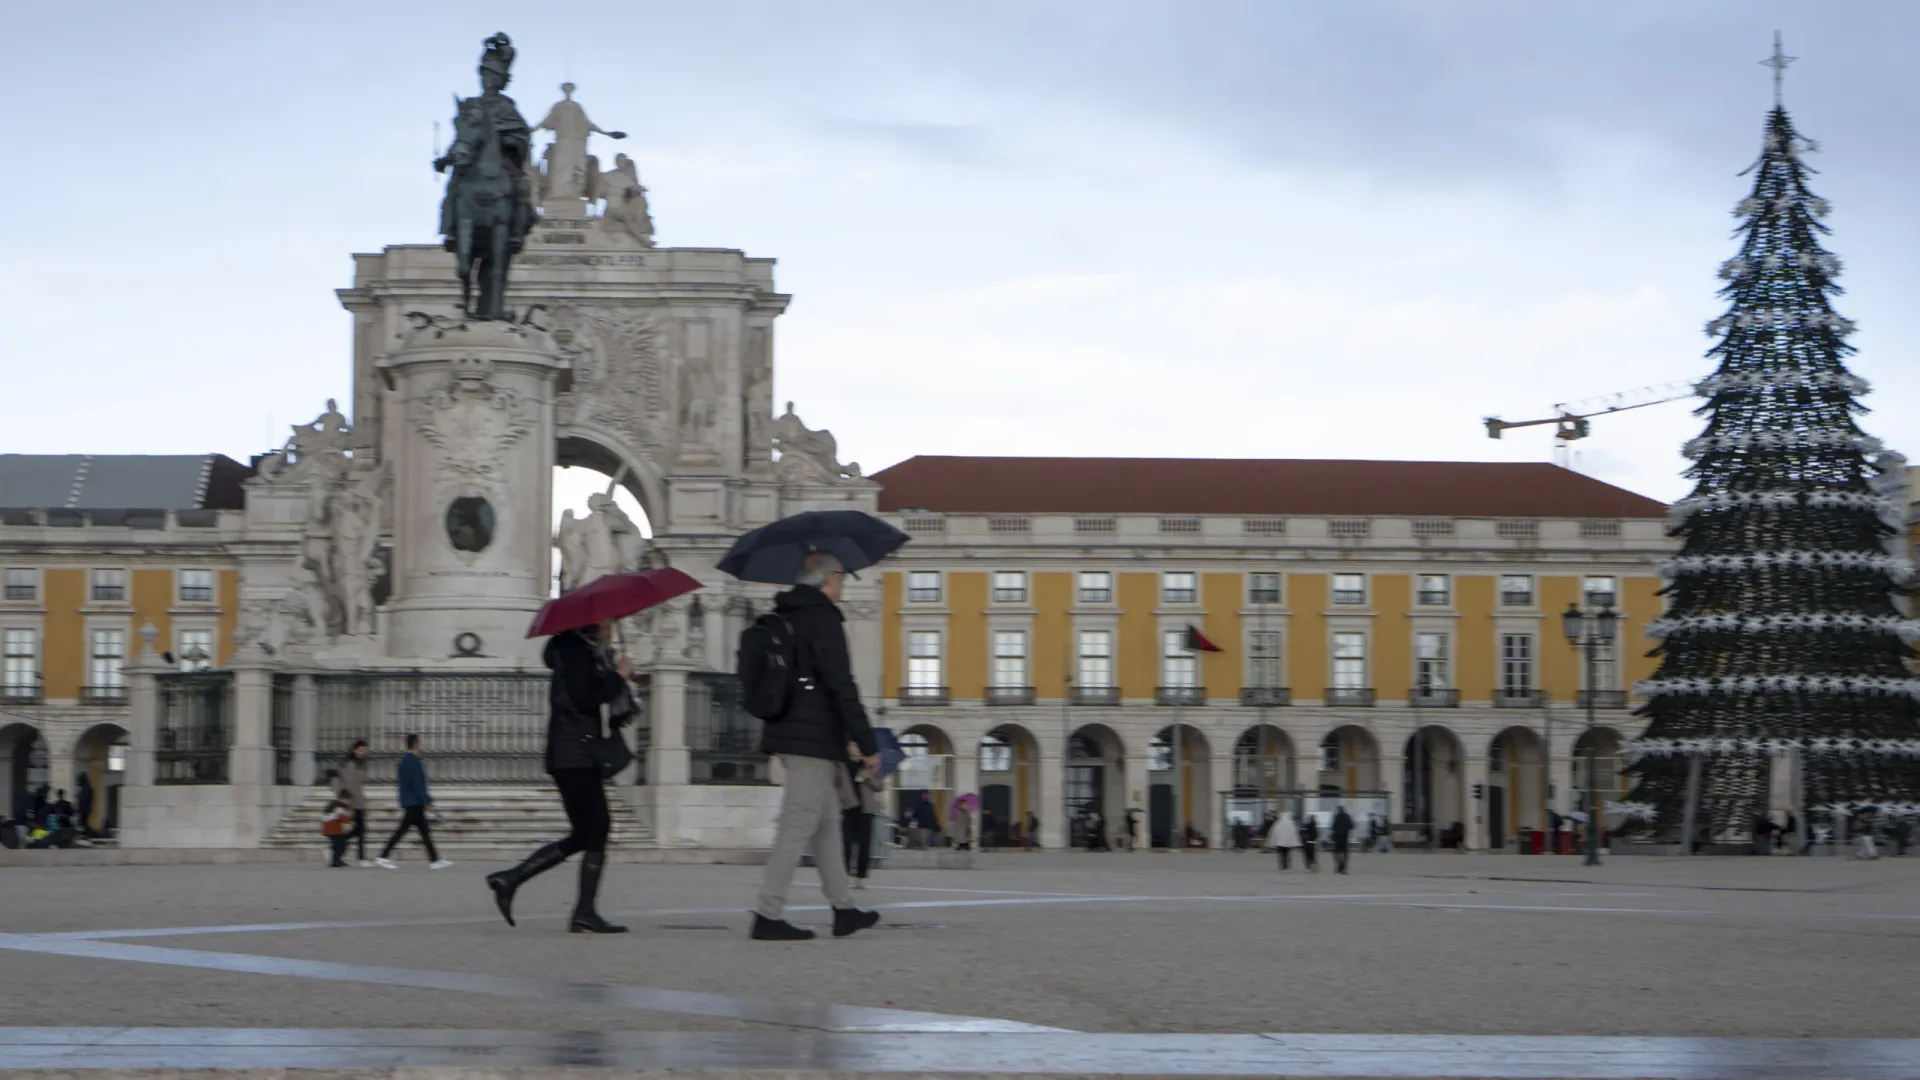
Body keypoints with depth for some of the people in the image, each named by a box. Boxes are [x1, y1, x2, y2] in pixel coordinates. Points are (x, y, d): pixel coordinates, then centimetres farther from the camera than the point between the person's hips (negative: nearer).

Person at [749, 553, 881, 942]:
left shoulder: (783, 617, 14)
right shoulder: (823, 619, -14)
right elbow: (842, 687, -18)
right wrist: (867, 744, -15)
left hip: (788, 735, 10)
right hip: (815, 739, -10)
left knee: (828, 822, 16)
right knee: (797, 826, -8)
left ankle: (844, 909, 21)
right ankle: (768, 916, -10)